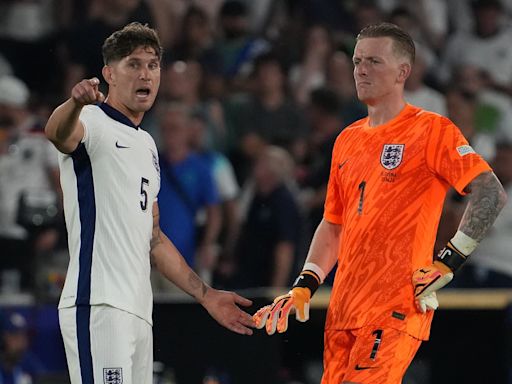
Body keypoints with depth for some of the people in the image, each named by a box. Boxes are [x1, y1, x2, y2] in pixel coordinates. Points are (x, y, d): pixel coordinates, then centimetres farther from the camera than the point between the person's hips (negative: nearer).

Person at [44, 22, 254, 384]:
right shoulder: (92, 122, -2)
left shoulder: (147, 145, 24)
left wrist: (206, 295, 28)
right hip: (98, 306, -9)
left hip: (139, 311, 9)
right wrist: (76, 103, -52)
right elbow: (59, 133, -29)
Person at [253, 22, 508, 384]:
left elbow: (492, 194, -12)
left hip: (398, 306, -7)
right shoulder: (348, 140, 19)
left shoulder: (431, 130, -3)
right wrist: (304, 287, 14)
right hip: (344, 307, 7)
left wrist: (447, 262, -16)